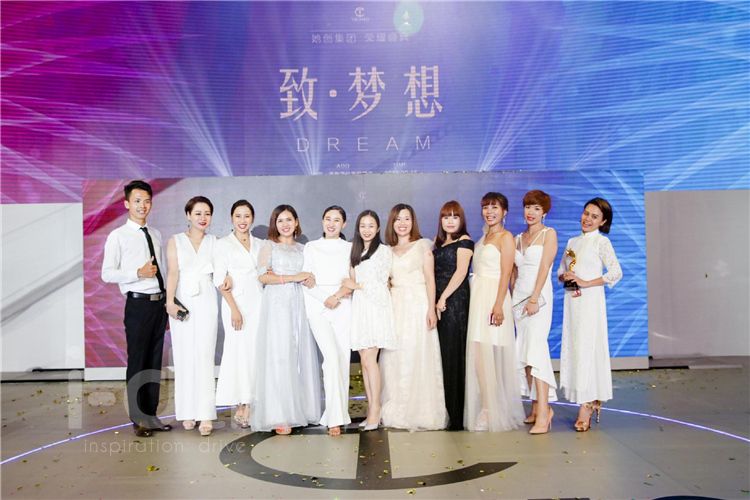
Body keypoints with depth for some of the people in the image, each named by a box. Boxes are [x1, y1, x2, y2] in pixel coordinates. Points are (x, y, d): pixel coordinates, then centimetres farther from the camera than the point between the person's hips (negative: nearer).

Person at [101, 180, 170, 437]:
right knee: (137, 362, 2)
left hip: (159, 302, 6)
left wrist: (169, 301, 10)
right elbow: (107, 274, -8)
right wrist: (138, 273, -19)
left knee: (155, 362, 12)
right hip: (138, 303, -5)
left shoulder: (156, 235, 12)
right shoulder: (118, 236, -4)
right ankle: (138, 419, 15)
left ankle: (151, 414, 24)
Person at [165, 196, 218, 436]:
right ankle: (188, 412, 10)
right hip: (182, 301, 0)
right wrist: (170, 302, -14)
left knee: (204, 355, -7)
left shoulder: (215, 242, 12)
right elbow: (172, 273, -3)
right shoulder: (175, 241, 7)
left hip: (206, 301, 0)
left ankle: (205, 415, -7)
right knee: (184, 356, 1)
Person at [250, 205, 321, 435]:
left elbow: (310, 280, 10)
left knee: (301, 355, 1)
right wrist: (292, 277, -10)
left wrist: (279, 276, -7)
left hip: (298, 306, 4)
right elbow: (263, 277, -6)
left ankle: (299, 409, 11)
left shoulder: (302, 248, 16)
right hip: (276, 305, -4)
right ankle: (279, 417, -2)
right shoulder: (269, 246, 6)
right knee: (278, 357, -6)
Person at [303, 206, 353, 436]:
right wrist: (326, 299, -8)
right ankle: (335, 417, -14)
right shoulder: (311, 247, 11)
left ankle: (339, 413, 10)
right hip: (318, 307, -1)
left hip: (344, 308, 1)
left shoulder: (350, 248, 12)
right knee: (332, 357, -16)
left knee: (344, 360, -3)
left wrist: (339, 295, -11)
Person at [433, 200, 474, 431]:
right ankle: (443, 411, 12)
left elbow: (461, 272, -10)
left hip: (455, 300, -6)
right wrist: (434, 301, 6)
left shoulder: (464, 241, -1)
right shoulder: (439, 243, 20)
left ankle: (457, 415, 0)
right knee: (441, 354, 5)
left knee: (453, 354, -5)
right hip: (439, 302, 7)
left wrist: (443, 298, -14)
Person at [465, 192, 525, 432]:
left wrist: (498, 305, -20)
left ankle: (495, 414, 5)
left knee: (491, 356, -6)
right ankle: (482, 410, 18)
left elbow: (506, 273, -12)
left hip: (493, 296, -8)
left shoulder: (505, 237, -4)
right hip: (477, 296, 8)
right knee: (478, 355, 8)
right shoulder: (483, 237, 18)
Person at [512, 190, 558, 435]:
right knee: (524, 352, 5)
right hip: (519, 297, 6)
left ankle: (543, 413, -17)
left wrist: (534, 298, -18)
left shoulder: (549, 234, 0)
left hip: (539, 297, -6)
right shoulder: (518, 238, 18)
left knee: (536, 349, -16)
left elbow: (544, 267, -10)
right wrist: (513, 297, 10)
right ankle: (536, 407, 12)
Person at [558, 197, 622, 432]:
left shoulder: (602, 242, -2)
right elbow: (560, 271, 21)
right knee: (573, 348, 4)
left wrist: (586, 283, -13)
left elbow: (616, 273, -12)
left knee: (587, 349, -7)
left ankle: (587, 405, -3)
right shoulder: (572, 242, 16)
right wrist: (564, 276, -2)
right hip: (571, 301, 6)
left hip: (590, 301, -6)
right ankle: (591, 401, 15)